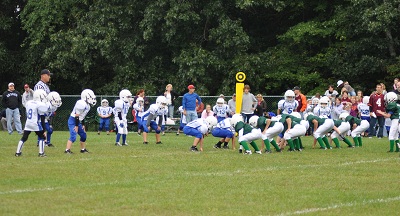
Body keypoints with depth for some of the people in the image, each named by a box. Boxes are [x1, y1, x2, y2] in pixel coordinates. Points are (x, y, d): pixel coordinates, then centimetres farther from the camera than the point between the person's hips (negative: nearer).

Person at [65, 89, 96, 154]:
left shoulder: (87, 106, 9)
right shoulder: (82, 104, -23)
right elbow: (77, 115, -22)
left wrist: (83, 125, 20)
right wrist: (76, 126, -20)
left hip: (78, 122, 10)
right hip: (73, 121, -10)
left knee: (83, 135, 16)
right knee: (73, 136, -19)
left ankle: (83, 149, 30)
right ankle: (67, 150, -21)